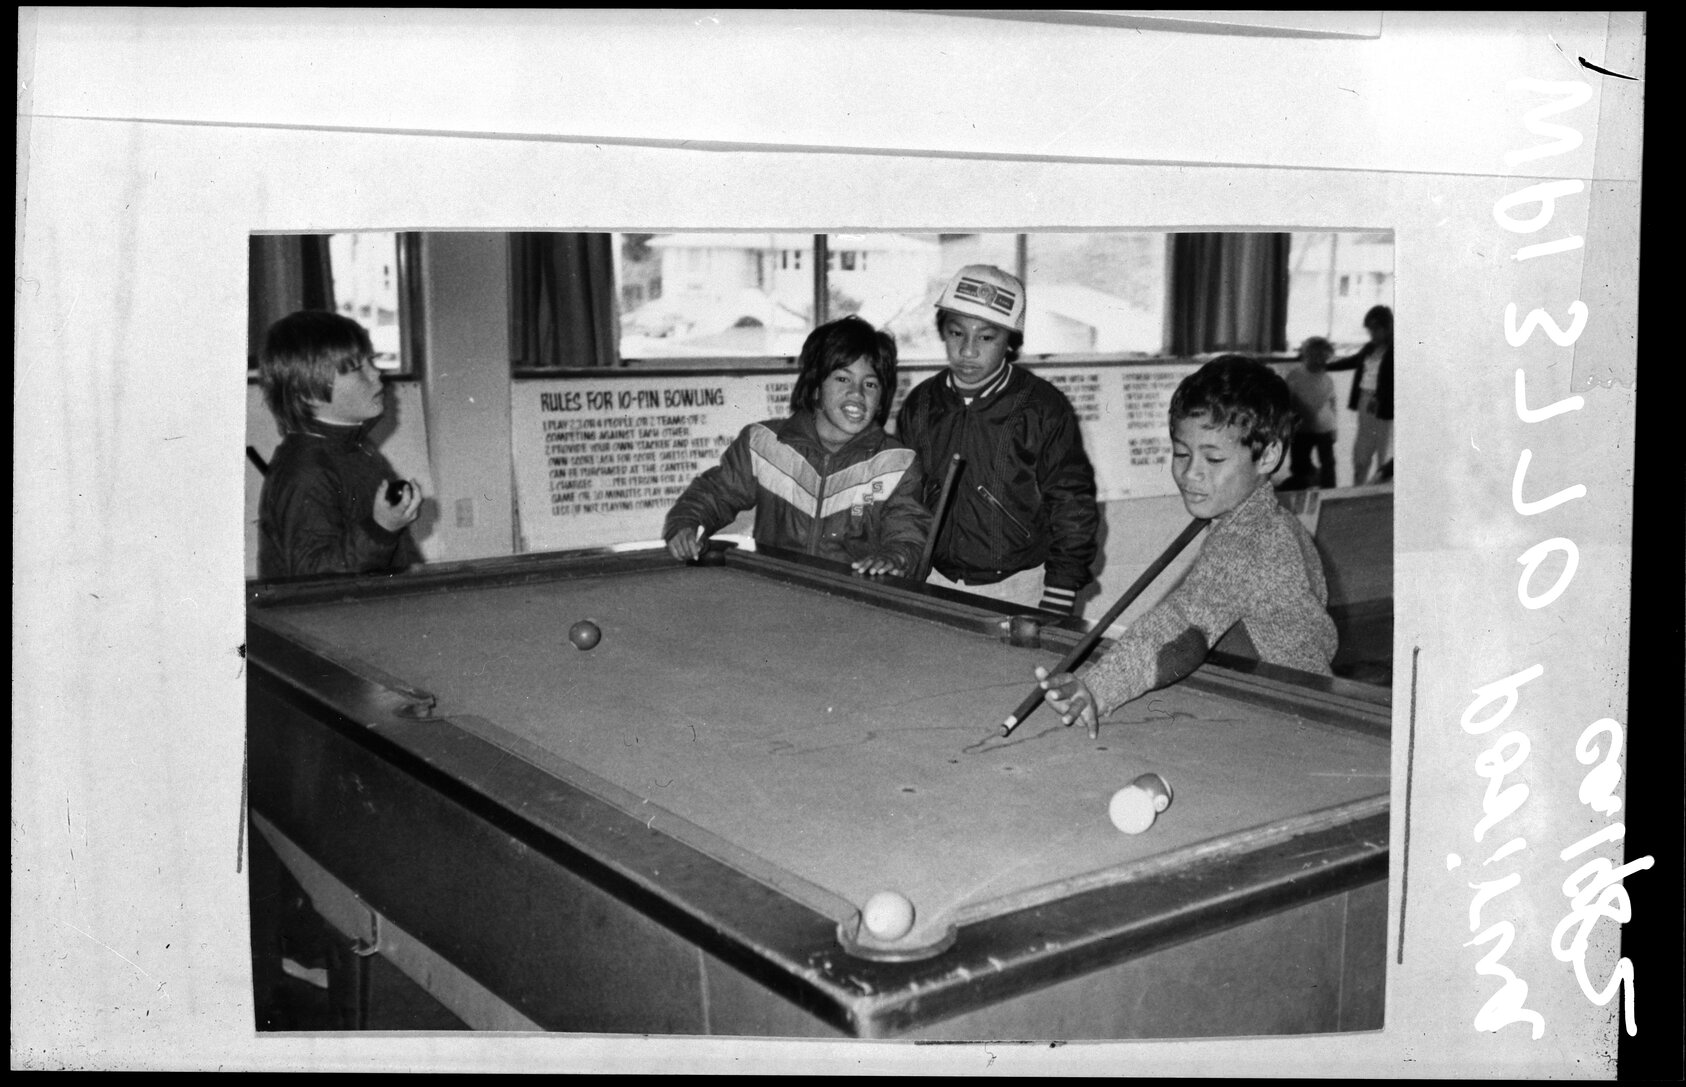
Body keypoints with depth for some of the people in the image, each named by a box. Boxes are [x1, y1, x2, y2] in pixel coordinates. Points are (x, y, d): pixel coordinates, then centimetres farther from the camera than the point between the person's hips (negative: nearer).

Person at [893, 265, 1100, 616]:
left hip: (1018, 589, -3)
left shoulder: (1045, 409, -10)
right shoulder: (920, 405, 2)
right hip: (936, 583, 3)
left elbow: (1074, 509, -8)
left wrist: (1058, 601, -11)